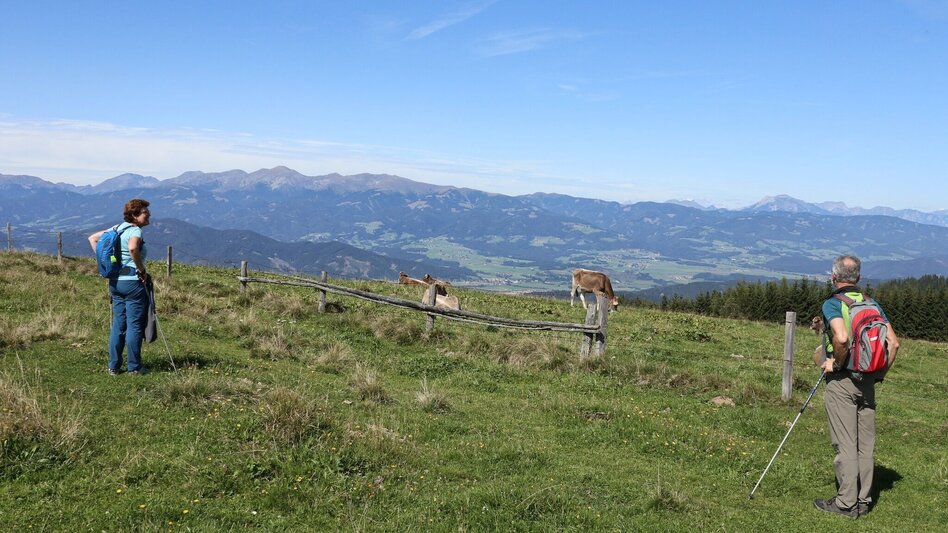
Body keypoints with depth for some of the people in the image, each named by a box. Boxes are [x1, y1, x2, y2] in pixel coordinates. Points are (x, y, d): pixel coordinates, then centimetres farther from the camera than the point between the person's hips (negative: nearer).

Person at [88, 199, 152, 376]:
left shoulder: (118, 228, 13)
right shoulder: (135, 231, -12)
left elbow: (92, 238, 19)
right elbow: (133, 248, -33)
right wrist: (142, 270, -20)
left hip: (115, 281, 8)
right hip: (132, 281, -8)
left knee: (118, 325, 12)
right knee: (134, 325, 0)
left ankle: (113, 366, 16)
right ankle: (134, 367, 4)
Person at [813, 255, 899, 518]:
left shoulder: (832, 303, -10)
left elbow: (842, 338, -29)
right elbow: (893, 342, 4)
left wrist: (836, 363, -13)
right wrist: (880, 373, 10)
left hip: (841, 381, -6)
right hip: (867, 383, 6)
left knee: (845, 444, -1)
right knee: (866, 443, 11)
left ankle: (846, 503, 4)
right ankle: (863, 500, 18)